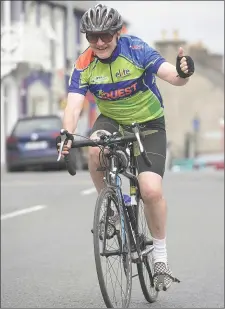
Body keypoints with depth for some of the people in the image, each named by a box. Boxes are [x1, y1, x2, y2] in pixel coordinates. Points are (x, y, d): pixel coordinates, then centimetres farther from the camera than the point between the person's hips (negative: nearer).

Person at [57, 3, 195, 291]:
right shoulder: (84, 65, -16)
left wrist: (182, 73, -58)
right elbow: (73, 105, -26)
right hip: (112, 120, 2)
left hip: (149, 124, -2)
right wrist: (67, 136, -47)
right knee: (96, 150, -34)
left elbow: (171, 76, -33)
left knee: (151, 190, -19)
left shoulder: (136, 49, -22)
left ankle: (160, 256, 2)